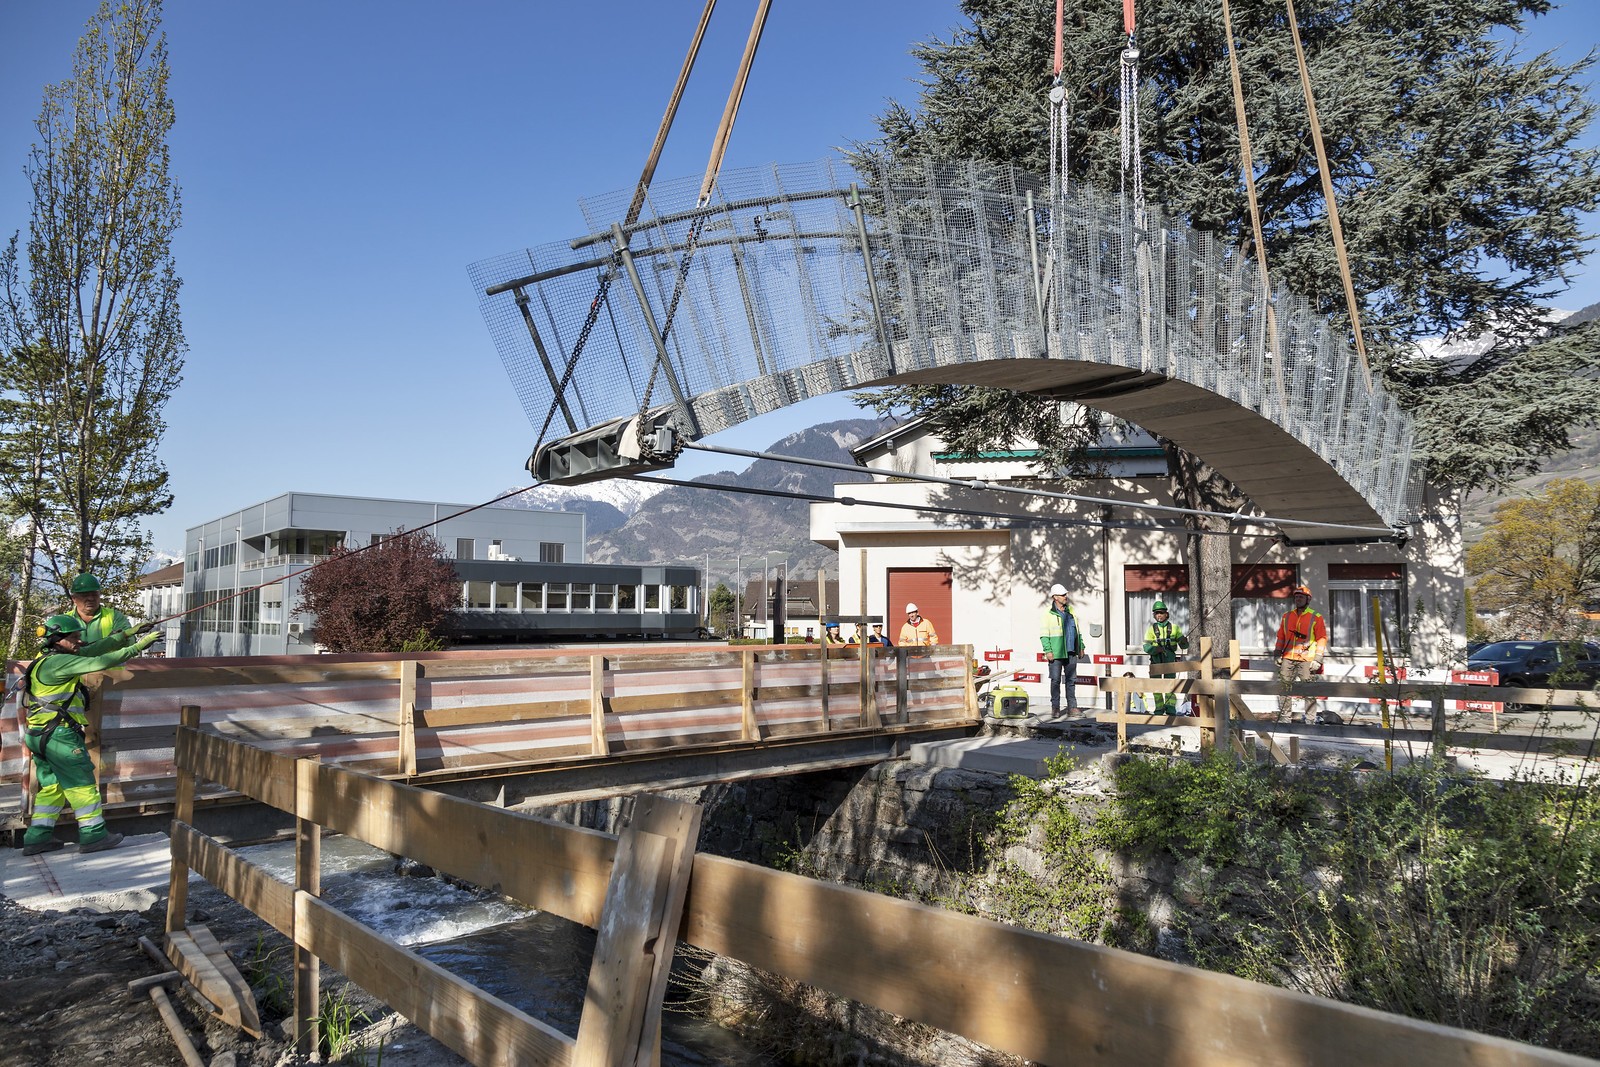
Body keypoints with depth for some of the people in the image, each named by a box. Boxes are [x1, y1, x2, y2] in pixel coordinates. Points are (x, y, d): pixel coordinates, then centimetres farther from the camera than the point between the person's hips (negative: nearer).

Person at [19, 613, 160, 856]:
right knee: (82, 784, -2)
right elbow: (99, 662, -22)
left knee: (51, 787, 16)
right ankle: (93, 836, 3)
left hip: (40, 737, 10)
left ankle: (37, 838, 18)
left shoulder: (50, 659, 15)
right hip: (60, 735, -10)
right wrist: (136, 647, -20)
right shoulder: (58, 661, -15)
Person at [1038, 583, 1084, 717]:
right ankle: (1055, 707, 8)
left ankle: (1072, 707, 15)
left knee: (1071, 680, 8)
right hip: (1056, 653, -5)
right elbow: (1044, 634, -7)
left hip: (1071, 652, 5)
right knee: (1055, 680, 0)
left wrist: (1081, 647, 15)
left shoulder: (1071, 611, 13)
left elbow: (1078, 631, 20)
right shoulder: (1048, 613, -4)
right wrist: (1048, 651, -14)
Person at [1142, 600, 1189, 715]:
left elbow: (1184, 645, 7)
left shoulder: (1174, 628, 5)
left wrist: (1184, 641, -17)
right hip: (1156, 661, 1)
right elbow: (1146, 647, -6)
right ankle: (1159, 709, 15)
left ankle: (1170, 708, -12)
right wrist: (1158, 649, -24)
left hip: (1170, 661, -1)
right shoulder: (1152, 630, 4)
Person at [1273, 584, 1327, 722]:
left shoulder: (1316, 617, 1)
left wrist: (1318, 659, -9)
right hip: (1288, 658, 4)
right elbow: (1281, 636, 19)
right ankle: (1283, 715, 11)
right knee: (1284, 686, 4)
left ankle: (1310, 716, 7)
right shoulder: (1287, 616, 14)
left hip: (1306, 659, -4)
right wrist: (1277, 654, 13)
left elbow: (1322, 639, -2)